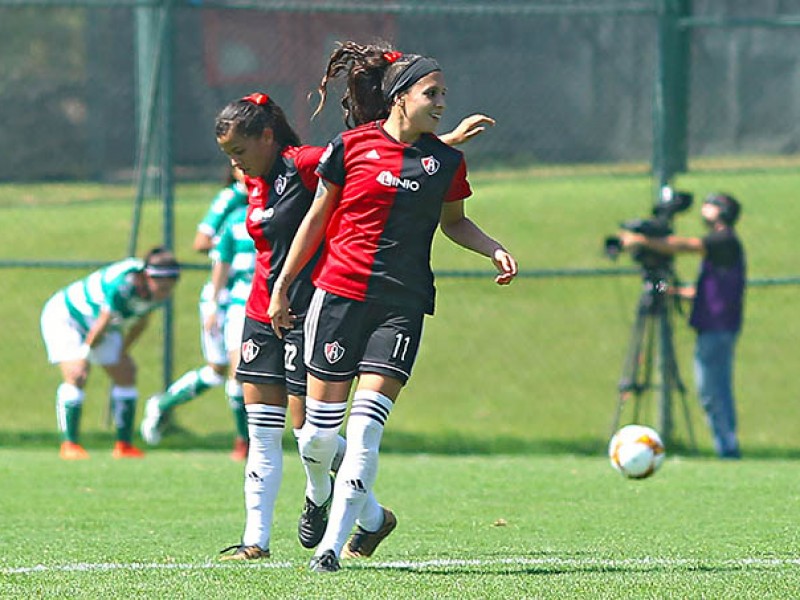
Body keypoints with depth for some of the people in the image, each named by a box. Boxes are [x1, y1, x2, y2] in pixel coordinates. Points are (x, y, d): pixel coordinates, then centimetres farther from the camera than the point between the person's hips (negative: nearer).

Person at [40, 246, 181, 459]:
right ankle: (69, 444, -18)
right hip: (65, 316, -8)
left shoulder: (158, 292, -16)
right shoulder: (122, 284, -40)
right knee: (76, 375, -24)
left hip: (95, 324, 8)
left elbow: (140, 322, 3)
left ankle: (124, 445, 10)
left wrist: (123, 351, 9)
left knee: (126, 375, 3)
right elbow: (103, 322, -29)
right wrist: (85, 351, -17)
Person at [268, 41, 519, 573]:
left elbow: (454, 222, 24)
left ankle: (333, 542, -5)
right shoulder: (352, 147, 0)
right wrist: (283, 285, 11)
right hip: (340, 292, -1)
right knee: (320, 432, -1)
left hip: (403, 304, 1)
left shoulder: (446, 161, 7)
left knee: (365, 426, -12)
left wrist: (495, 250, 7)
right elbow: (318, 218, 9)